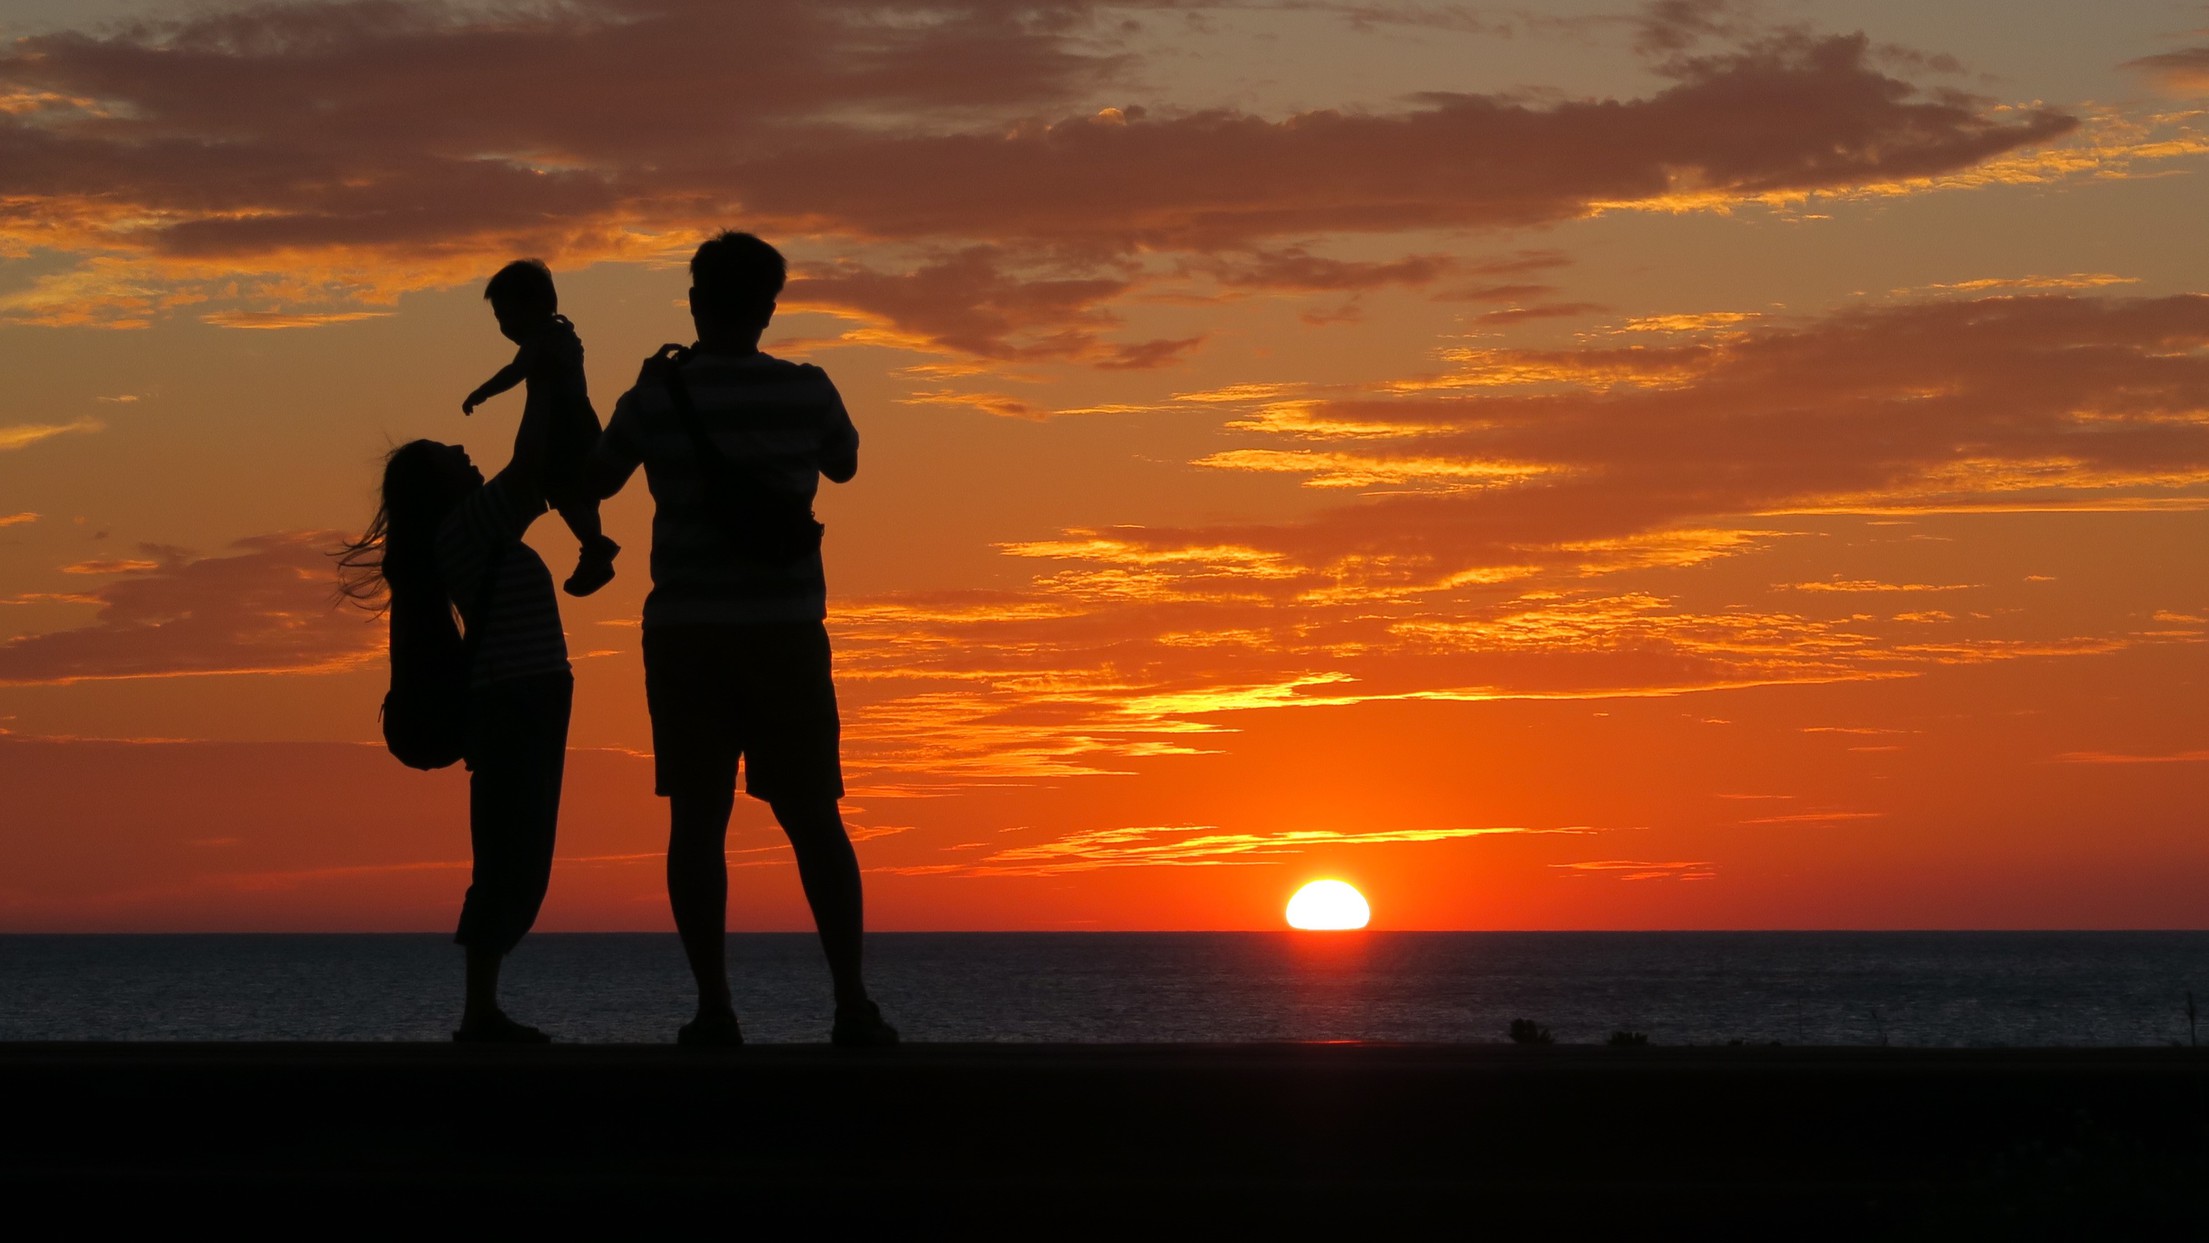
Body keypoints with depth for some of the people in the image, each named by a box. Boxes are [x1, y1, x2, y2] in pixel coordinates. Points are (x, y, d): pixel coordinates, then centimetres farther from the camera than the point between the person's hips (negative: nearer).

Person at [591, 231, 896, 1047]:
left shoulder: (655, 395, -3)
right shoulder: (805, 391, -1)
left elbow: (597, 481, 13)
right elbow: (844, 465, 19)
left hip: (686, 633, 0)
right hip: (784, 632, 0)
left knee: (698, 818, 3)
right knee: (814, 818, 4)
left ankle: (715, 1011, -1)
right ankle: (853, 1005, -3)